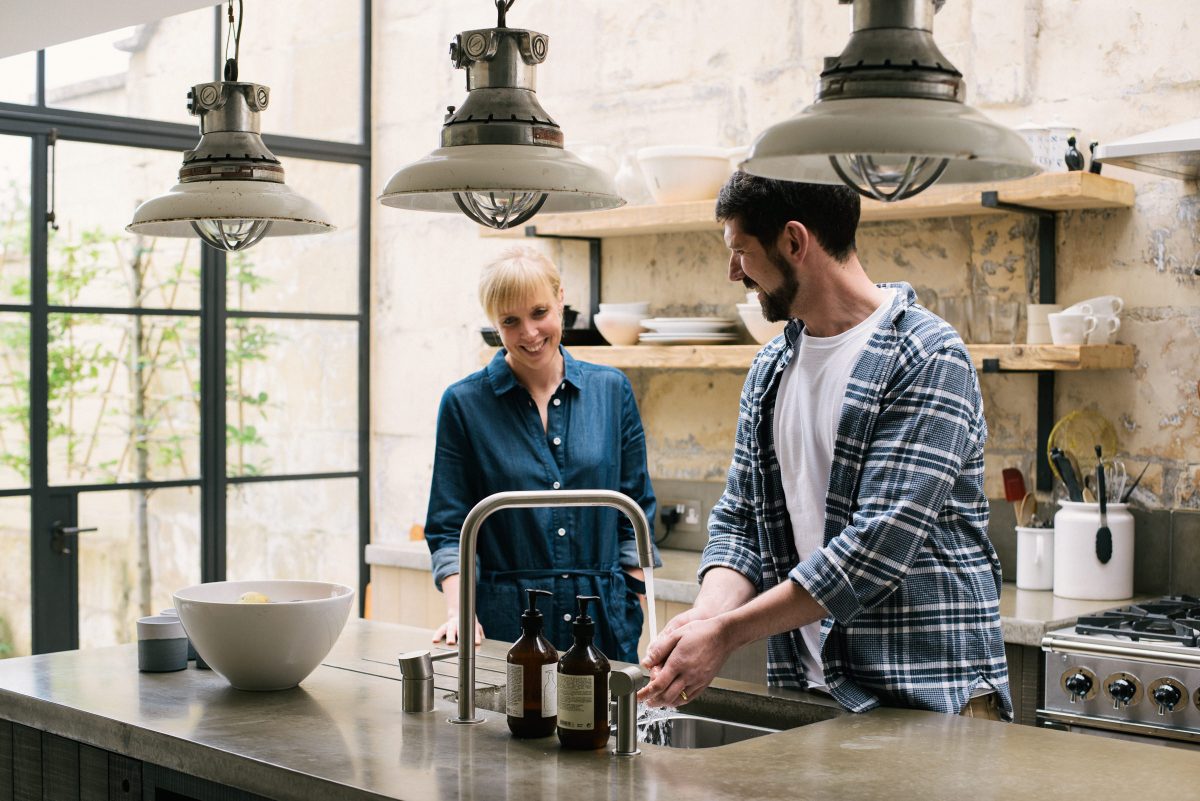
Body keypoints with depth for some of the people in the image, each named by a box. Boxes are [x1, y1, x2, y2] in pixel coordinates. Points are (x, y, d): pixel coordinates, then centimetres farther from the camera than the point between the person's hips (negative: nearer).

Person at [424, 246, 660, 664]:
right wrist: (459, 611, -13)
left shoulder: (611, 390, 5)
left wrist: (634, 612, 3)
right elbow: (449, 528, 0)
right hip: (506, 626, -2)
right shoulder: (464, 403, -2)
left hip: (605, 624, 2)